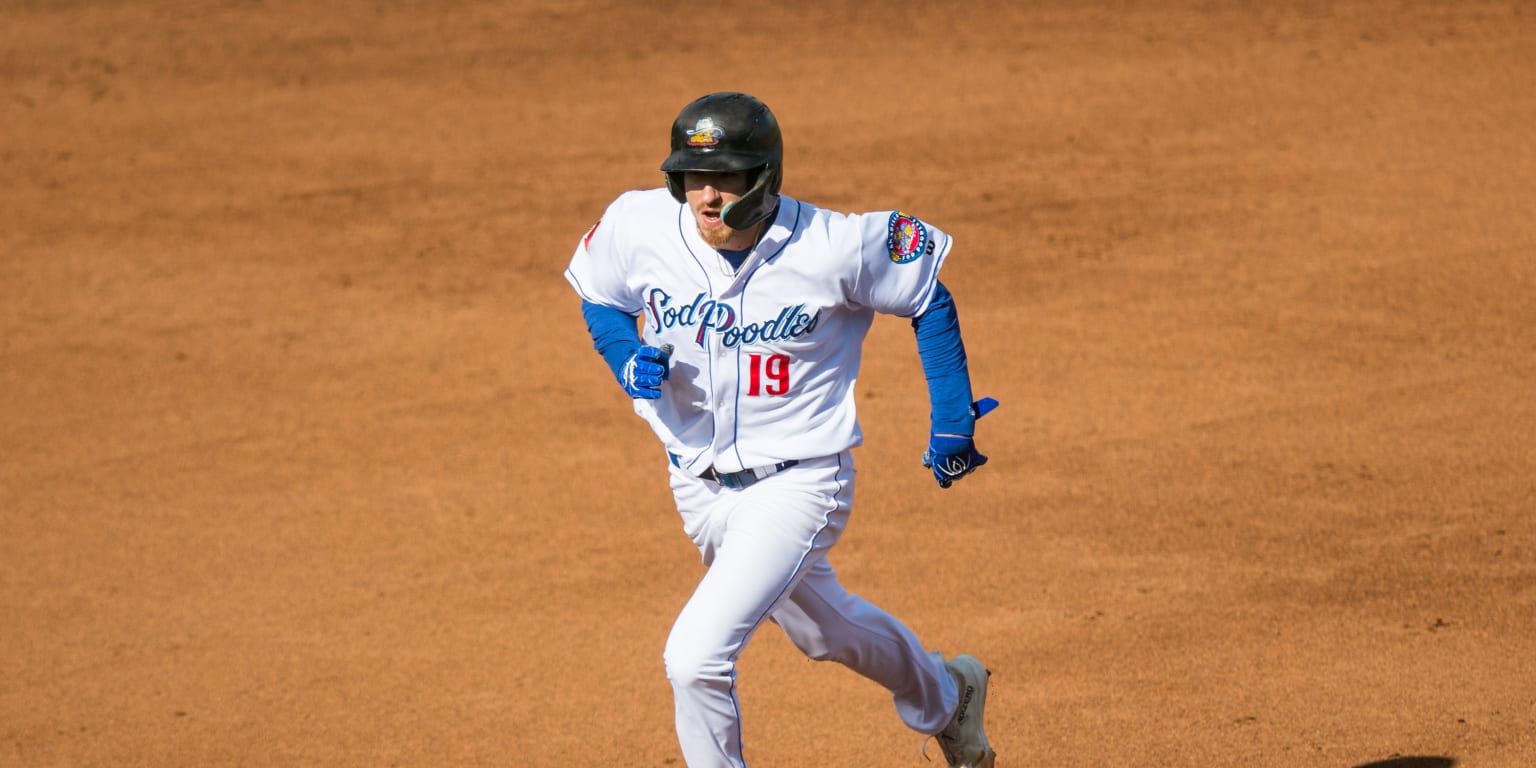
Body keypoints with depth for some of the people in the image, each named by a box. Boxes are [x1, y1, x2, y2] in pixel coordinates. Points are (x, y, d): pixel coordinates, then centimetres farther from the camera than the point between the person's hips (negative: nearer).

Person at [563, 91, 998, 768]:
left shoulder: (835, 248, -23)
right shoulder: (638, 227, -14)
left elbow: (929, 302, -5)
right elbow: (598, 294, 8)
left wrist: (951, 421, -4)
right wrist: (629, 361, -12)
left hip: (797, 485, -6)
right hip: (697, 481, 6)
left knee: (695, 658, -21)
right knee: (824, 630, 29)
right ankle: (944, 698, 59)